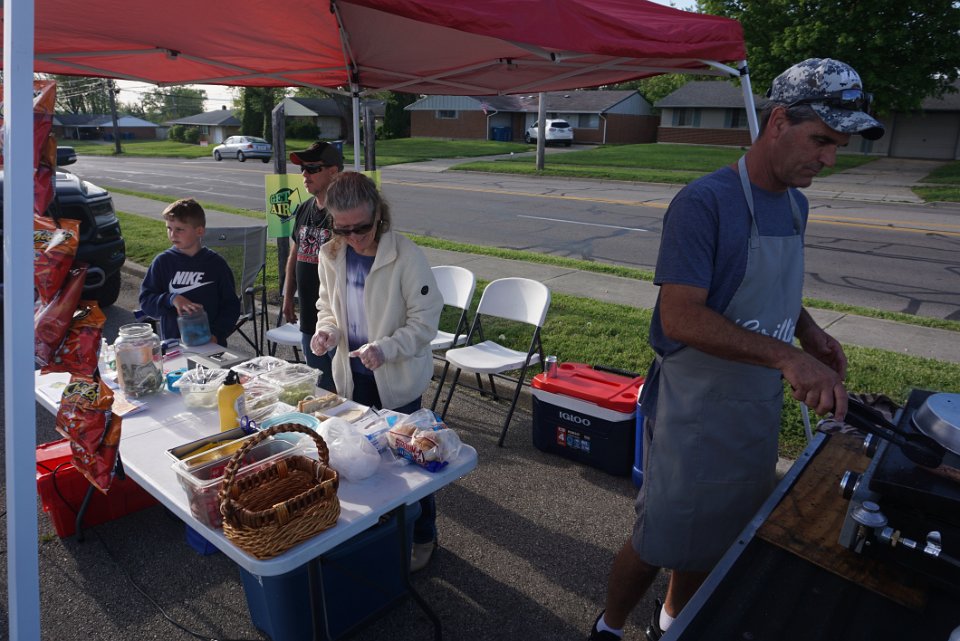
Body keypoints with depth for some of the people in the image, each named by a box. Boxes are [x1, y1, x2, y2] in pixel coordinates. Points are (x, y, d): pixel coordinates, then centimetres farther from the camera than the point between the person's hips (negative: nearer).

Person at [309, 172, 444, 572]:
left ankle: (422, 536, 31)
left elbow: (426, 321, -17)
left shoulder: (406, 256, -20)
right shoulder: (331, 256, -3)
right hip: (351, 376, 5)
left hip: (397, 378, -5)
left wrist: (384, 348, -31)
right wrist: (327, 329, -10)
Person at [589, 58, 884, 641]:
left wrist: (810, 331, 1)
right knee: (660, 542, 8)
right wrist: (785, 356, -32)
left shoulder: (795, 204, 6)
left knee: (718, 537, 22)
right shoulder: (706, 202, -19)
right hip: (696, 412, -7)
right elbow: (680, 318, -26)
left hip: (760, 411, 8)